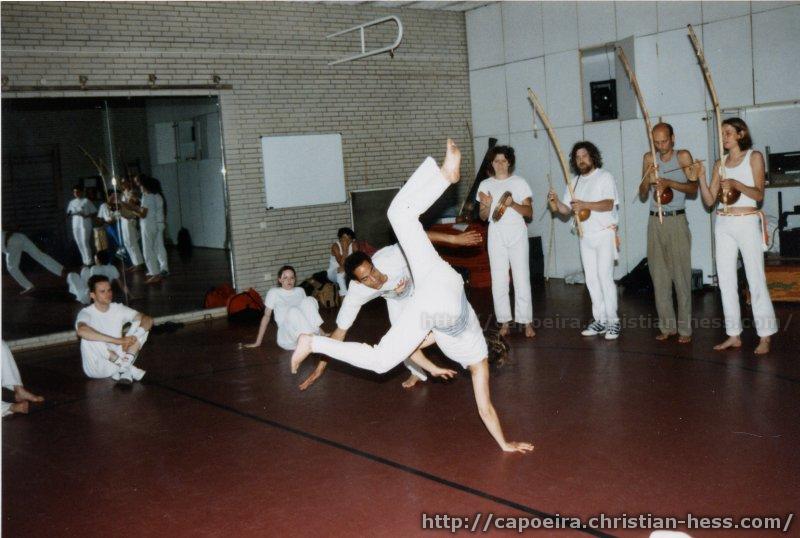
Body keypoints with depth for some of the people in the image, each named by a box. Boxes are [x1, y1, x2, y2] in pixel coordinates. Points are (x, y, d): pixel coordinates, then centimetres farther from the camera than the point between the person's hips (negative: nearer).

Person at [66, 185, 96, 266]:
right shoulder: (71, 202, 13)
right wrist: (70, 215, -4)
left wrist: (86, 216, -17)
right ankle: (84, 261, 14)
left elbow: (94, 212, -1)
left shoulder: (86, 201, -1)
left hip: (85, 225, -5)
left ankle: (89, 261, -6)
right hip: (75, 226, 5)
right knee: (79, 244, 6)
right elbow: (68, 213, 19)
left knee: (85, 242, -11)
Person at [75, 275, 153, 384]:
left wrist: (133, 338, -30)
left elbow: (148, 320, -9)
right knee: (88, 336, -31)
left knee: (140, 323, -9)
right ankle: (128, 368, -22)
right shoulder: (86, 313, -14)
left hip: (117, 358, 4)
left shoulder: (118, 309, 0)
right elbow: (81, 330, -39)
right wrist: (117, 340, -42)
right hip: (96, 367, -4)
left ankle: (124, 367, -23)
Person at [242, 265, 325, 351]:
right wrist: (258, 342, 6)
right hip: (287, 338, -3)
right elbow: (266, 316, 7)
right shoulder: (274, 292, 6)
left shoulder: (300, 291, 17)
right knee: (293, 310, -34)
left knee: (309, 300, -19)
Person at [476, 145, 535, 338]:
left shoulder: (519, 183, 2)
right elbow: (483, 216, 10)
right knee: (498, 280, 1)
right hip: (496, 235, 2)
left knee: (522, 278, -4)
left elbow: (529, 213, 0)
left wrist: (513, 204, -18)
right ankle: (504, 322, 8)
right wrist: (487, 206, -11)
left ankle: (527, 322, 1)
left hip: (517, 233, -2)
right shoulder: (485, 185, 7)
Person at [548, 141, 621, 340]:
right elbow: (566, 209, 10)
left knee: (605, 276, -12)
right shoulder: (575, 182, 14)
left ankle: (613, 321, -6)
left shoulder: (605, 177, -4)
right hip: (585, 237, 6)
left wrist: (585, 205, -31)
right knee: (591, 279, 6)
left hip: (605, 234, -6)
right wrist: (555, 202, -12)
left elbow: (608, 204, -17)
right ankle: (600, 320, 13)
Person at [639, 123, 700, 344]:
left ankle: (685, 328, -1)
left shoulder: (683, 156, 2)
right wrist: (648, 179, -8)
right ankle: (666, 326, 10)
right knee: (659, 275, 3)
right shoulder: (649, 158, 11)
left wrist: (669, 182, -17)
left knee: (681, 274, -5)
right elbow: (642, 194, 12)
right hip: (655, 220, 4)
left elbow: (693, 188, -4)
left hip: (676, 220, -3)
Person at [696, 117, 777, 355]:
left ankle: (765, 337, -1)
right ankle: (734, 335, 11)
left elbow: (759, 194, -7)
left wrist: (736, 184, -22)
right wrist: (701, 177, -6)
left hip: (747, 222, -5)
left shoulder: (754, 157, 2)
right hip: (723, 224, 5)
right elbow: (709, 200, 8)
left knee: (756, 279, -6)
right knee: (726, 280, 4)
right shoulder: (720, 163, 13)